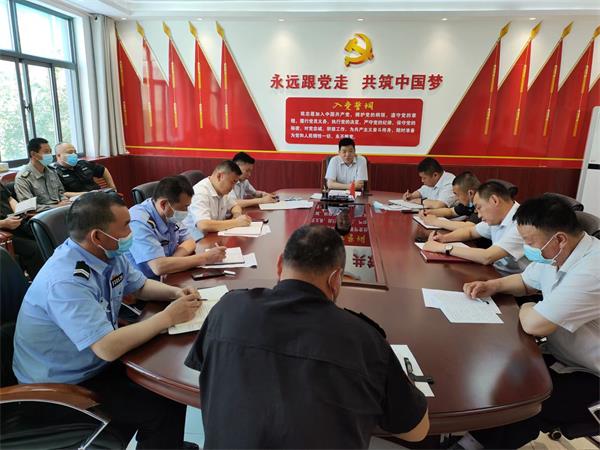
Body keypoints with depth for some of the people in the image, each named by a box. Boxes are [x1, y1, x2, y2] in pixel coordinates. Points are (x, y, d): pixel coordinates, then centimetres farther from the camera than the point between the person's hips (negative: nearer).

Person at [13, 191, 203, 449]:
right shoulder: (65, 281, -32)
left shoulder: (108, 254, -7)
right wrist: (168, 316, -28)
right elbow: (107, 348, -37)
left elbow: (141, 286, 10)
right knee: (166, 409, -16)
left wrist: (175, 292, -10)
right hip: (63, 386, -8)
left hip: (97, 361, 8)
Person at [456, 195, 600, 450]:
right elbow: (526, 282, 16)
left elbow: (534, 324, -34)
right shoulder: (556, 253, -4)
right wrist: (492, 286, -4)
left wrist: (527, 309, -10)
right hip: (559, 354, 8)